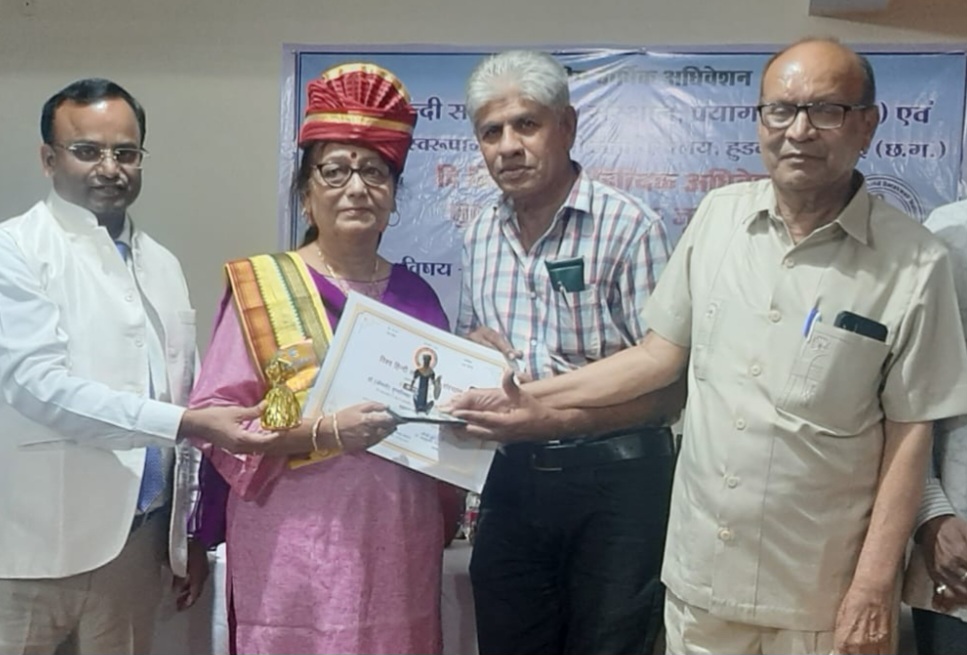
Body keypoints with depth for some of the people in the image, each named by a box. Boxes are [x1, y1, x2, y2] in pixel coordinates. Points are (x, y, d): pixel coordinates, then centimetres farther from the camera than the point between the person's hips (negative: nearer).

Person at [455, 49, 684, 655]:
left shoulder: (628, 228, -13)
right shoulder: (481, 237, 7)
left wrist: (551, 417, -27)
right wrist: (472, 352, -6)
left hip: (615, 486, -5)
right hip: (513, 479, 6)